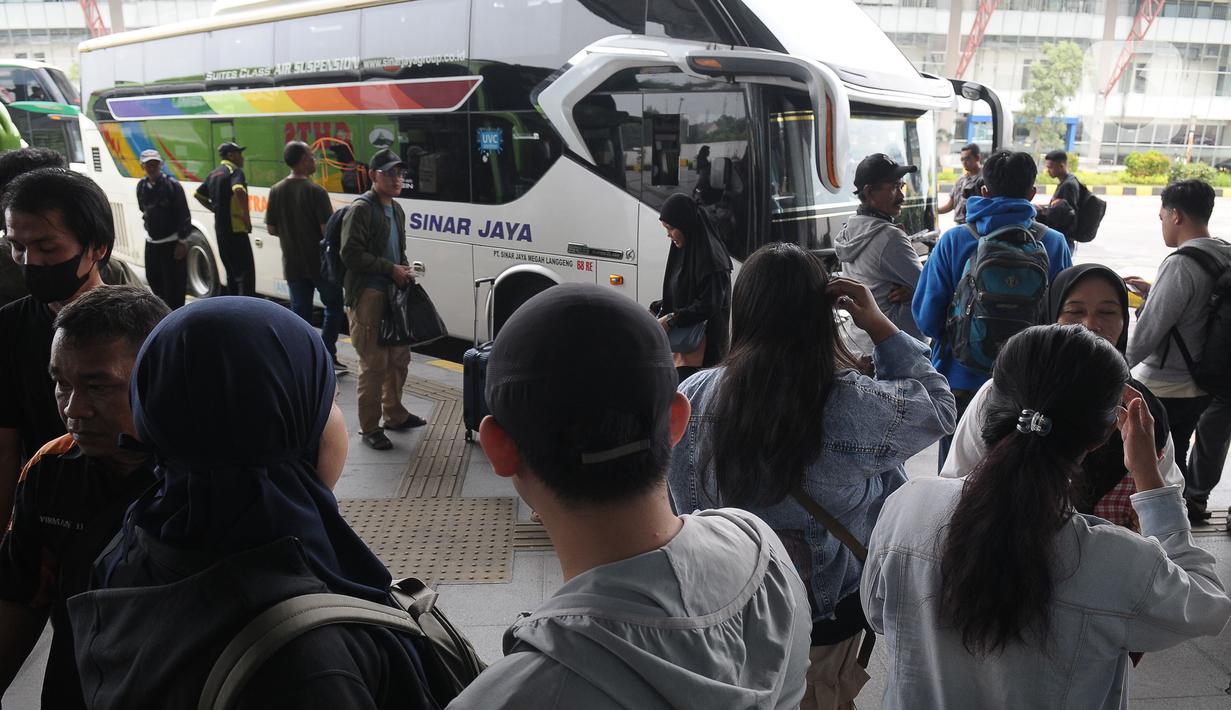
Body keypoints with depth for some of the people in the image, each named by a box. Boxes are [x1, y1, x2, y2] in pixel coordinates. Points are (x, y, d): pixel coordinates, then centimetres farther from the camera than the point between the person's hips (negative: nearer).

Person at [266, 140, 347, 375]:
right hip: (321, 263, -5)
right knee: (334, 307, 13)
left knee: (300, 312, 11)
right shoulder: (315, 191, -16)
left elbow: (271, 229, 6)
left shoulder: (276, 191, 1)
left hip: (293, 265, 5)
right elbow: (327, 230, -18)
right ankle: (327, 358, 9)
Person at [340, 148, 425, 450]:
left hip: (393, 292, 9)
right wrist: (390, 269, -17)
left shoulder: (396, 210, 16)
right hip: (368, 296, -9)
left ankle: (394, 414, 33)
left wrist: (404, 269, 7)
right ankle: (370, 428, 4)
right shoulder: (361, 209, -11)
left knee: (399, 358, 17)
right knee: (374, 364, -6)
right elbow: (351, 254, -18)